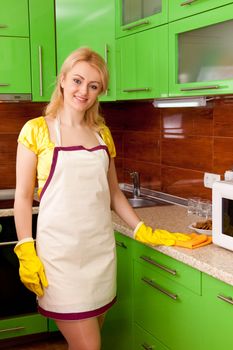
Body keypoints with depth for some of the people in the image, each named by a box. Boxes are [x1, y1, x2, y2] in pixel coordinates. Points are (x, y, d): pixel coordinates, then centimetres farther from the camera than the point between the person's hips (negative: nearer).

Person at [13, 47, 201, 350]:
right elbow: (23, 197, -4)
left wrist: (143, 232, 7)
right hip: (60, 253, -4)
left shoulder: (102, 133, 10)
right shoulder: (36, 130, -4)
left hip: (100, 248, 5)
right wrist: (26, 254, -11)